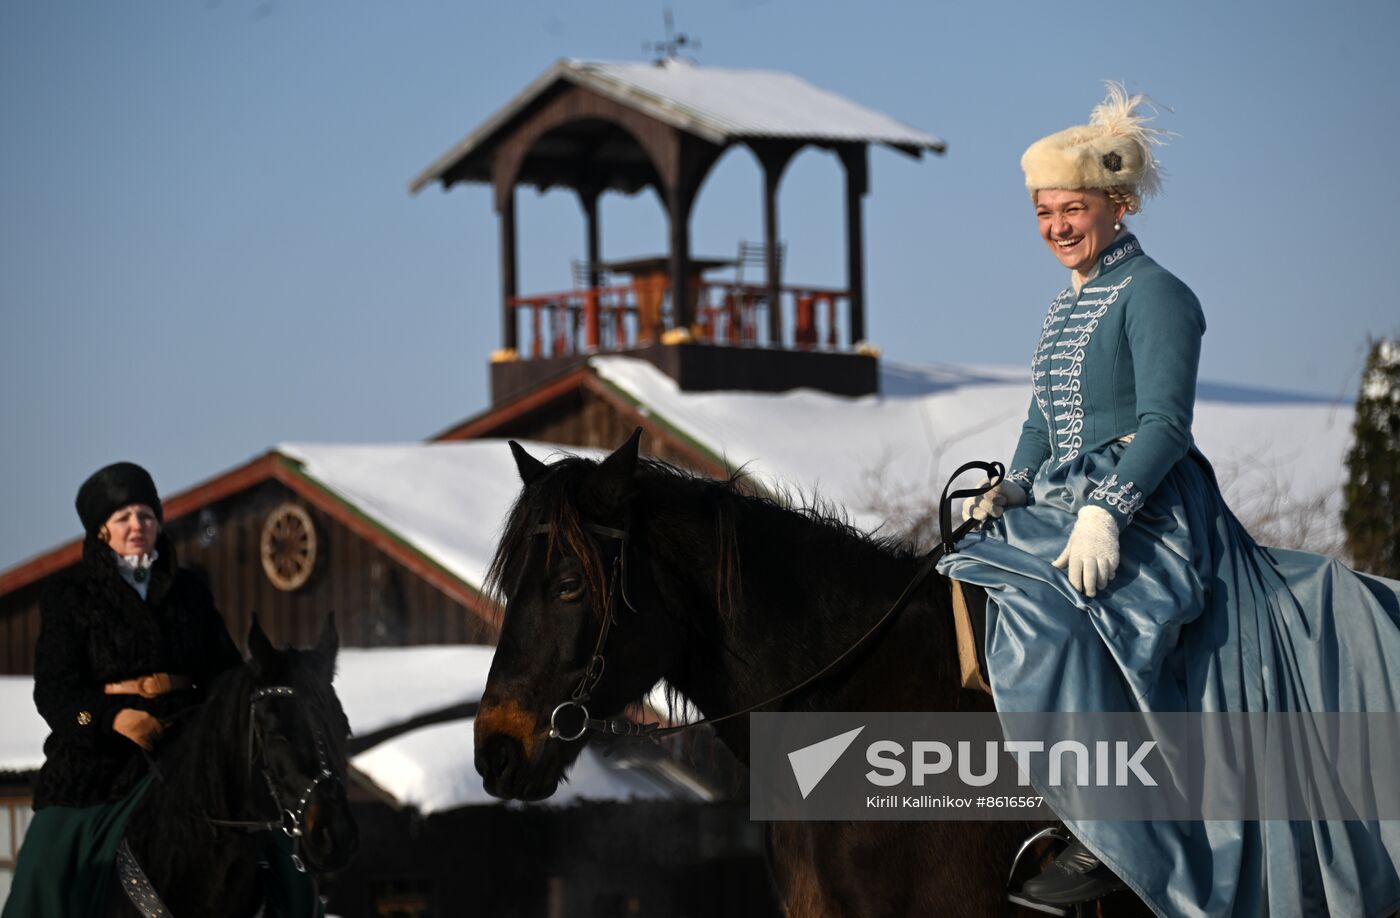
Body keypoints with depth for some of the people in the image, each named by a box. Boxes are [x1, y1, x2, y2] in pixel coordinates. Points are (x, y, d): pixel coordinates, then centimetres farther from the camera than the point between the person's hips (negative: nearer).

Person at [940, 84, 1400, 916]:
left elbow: (1165, 424, -17)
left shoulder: (1154, 295, -8)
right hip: (1060, 507, 10)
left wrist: (1104, 511, -27)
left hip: (1148, 521, -10)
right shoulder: (1067, 307, 18)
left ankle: (1113, 841, -31)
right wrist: (1010, 489, 7)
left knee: (1042, 624, -32)